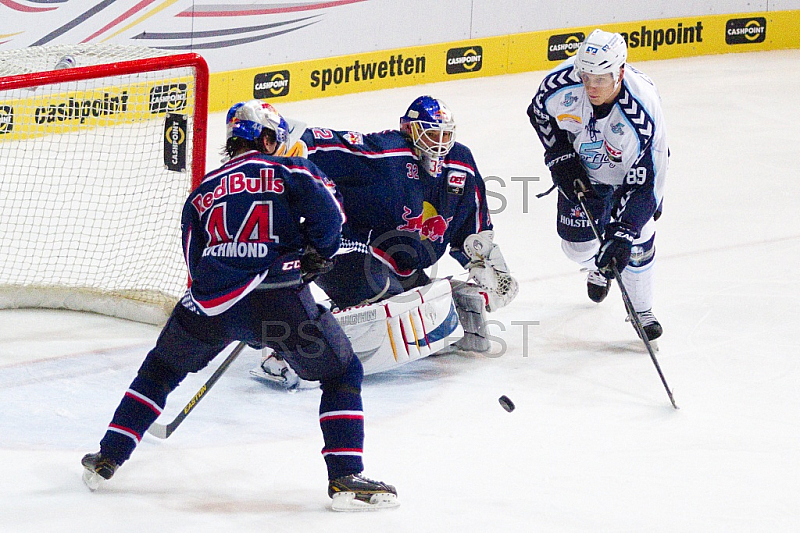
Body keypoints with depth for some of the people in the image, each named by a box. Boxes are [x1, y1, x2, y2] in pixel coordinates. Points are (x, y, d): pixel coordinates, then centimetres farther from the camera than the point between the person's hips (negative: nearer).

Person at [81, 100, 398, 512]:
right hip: (277, 300, -4)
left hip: (209, 305, 4)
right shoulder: (289, 171, 10)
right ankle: (345, 478, -1)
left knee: (161, 369, 27)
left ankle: (107, 459, 25)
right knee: (342, 375, 12)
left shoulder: (203, 191, 22)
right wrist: (314, 256, 14)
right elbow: (327, 216, -5)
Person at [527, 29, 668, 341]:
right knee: (577, 244, 7)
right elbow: (539, 112, -6)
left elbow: (644, 183, -34)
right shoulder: (561, 82, -32)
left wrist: (622, 233, -39)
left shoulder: (642, 111, -41)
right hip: (582, 169, 3)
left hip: (633, 168, -3)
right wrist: (560, 156, -15)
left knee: (636, 241, -12)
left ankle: (641, 310, 15)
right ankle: (600, 268, 45)